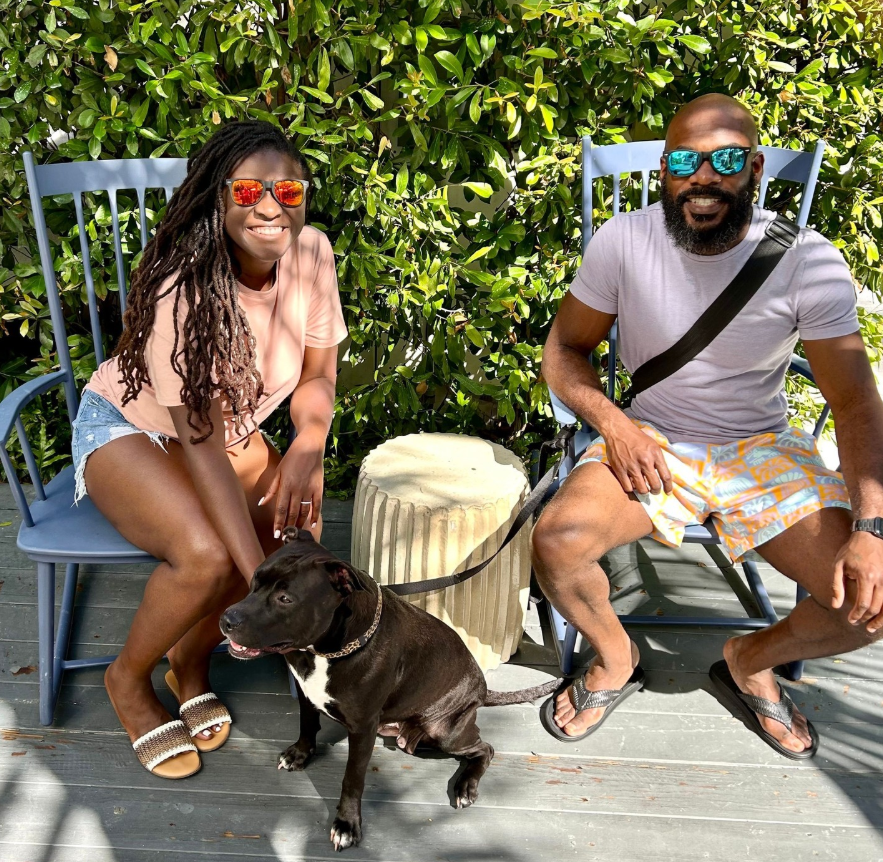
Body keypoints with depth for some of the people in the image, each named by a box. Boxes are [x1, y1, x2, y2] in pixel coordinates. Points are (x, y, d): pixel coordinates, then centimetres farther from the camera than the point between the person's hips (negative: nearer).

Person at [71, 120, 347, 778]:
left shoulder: (311, 254, -16)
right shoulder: (185, 288, -32)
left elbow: (317, 377, -4)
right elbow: (201, 448, -32)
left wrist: (307, 450, -25)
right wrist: (261, 578, -37)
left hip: (231, 426, 5)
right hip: (128, 427, -5)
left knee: (299, 529, -21)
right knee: (208, 558, -30)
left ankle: (192, 657, 7)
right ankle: (129, 679, 4)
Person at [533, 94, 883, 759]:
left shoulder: (808, 260, -11)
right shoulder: (623, 242, -9)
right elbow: (564, 349, 1)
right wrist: (612, 423, -18)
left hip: (765, 450, 1)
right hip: (651, 444, 0)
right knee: (557, 542, -29)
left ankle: (751, 660, 17)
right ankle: (616, 659, 6)